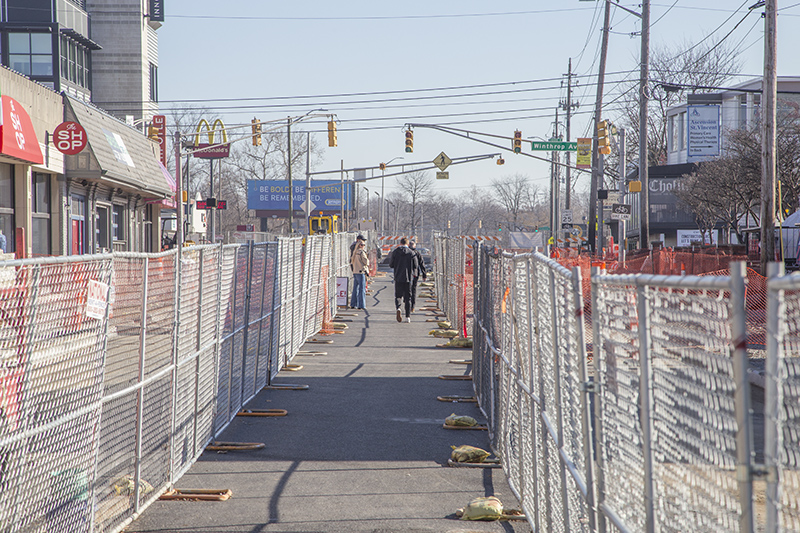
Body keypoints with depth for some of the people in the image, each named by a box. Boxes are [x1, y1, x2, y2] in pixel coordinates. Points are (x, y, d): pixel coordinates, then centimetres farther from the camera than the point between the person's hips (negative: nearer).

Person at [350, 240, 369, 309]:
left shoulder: (354, 252, 13)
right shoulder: (361, 252, -12)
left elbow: (352, 261, 19)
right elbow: (366, 262, -12)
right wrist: (368, 259, 6)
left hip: (355, 272, 8)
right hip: (361, 272, -8)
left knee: (355, 288, 14)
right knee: (362, 289, -5)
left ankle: (353, 304, 17)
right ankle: (361, 305, -7)